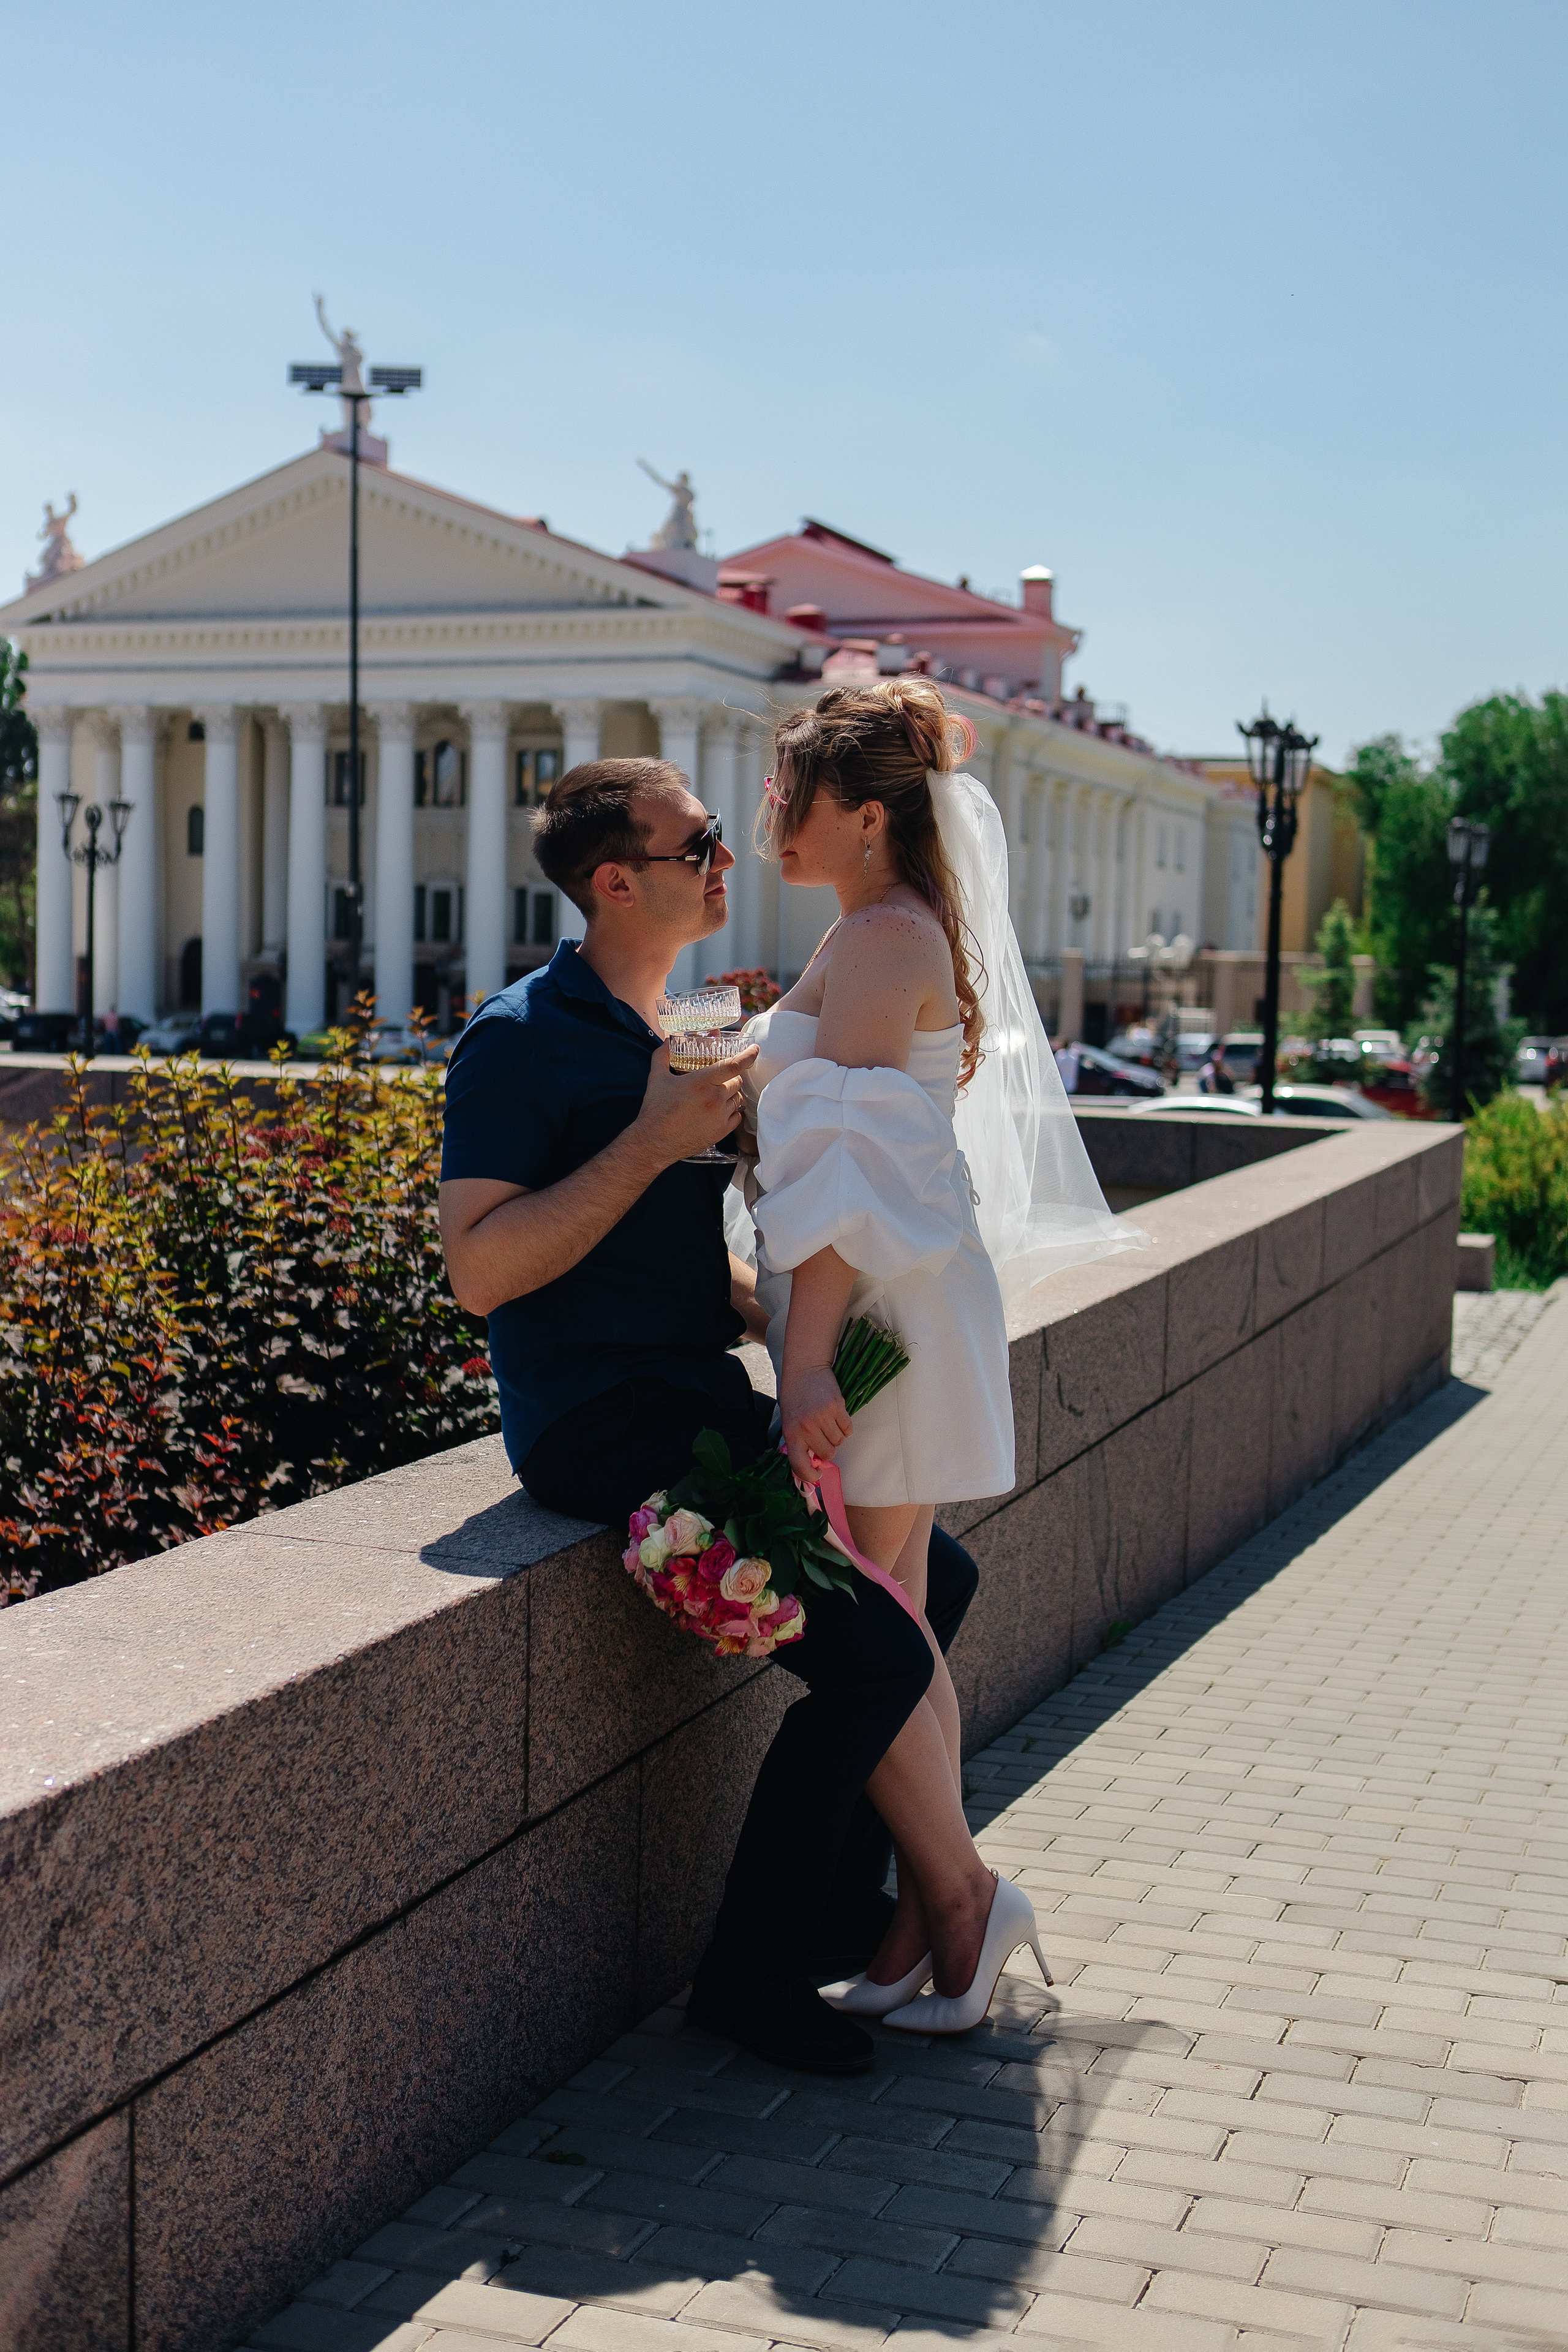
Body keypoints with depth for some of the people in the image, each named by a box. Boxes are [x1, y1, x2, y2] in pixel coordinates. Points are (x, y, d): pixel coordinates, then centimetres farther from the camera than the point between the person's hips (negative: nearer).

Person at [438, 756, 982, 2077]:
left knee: (939, 1577, 9)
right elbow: (480, 1271, -21)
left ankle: (845, 1911, 18)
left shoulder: (679, 1035, 16)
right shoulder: (522, 1038, -11)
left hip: (701, 1406, 9)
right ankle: (753, 1969, -1)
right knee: (877, 1651, -17)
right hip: (602, 1427, -9)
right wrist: (657, 1137, -21)